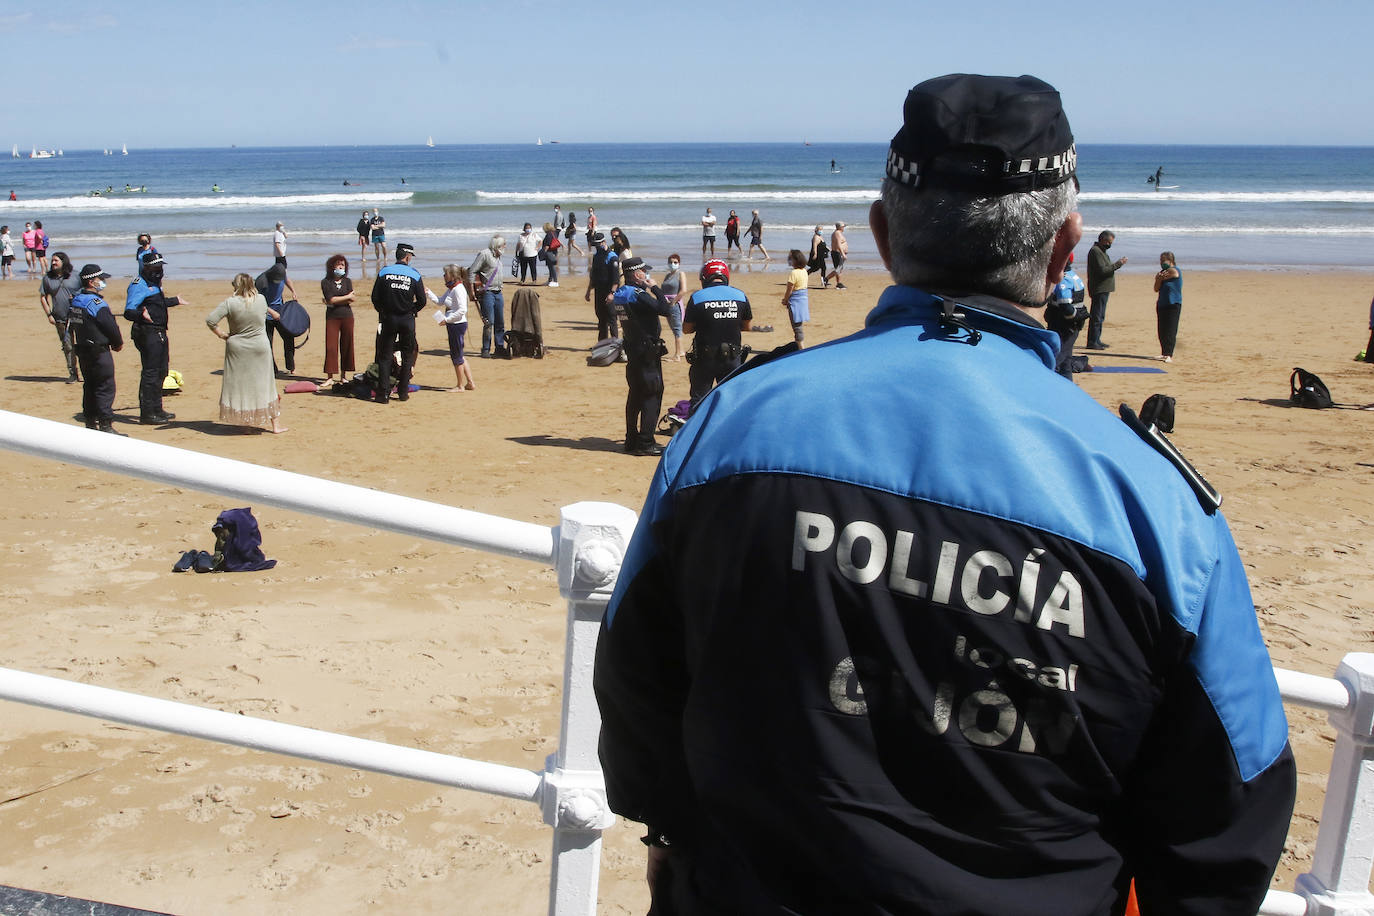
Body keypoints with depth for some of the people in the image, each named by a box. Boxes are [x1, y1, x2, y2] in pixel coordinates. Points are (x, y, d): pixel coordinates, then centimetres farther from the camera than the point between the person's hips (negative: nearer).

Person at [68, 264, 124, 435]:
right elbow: (110, 327, -17)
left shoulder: (75, 301, 10)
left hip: (81, 349, 9)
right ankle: (106, 425, -8)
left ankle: (90, 423, 22)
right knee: (105, 388, -6)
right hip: (99, 351, -9)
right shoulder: (96, 303, -17)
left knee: (89, 387, 16)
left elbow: (72, 324, 16)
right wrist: (118, 343, 3)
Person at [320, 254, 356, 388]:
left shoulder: (347, 281, 9)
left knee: (346, 347, 4)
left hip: (347, 317, 2)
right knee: (331, 347, -7)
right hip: (332, 318, -2)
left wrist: (335, 301, -10)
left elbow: (352, 300, -3)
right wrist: (348, 297, -4)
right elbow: (330, 299, -11)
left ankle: (343, 376, 12)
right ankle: (330, 378, -6)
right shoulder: (325, 282, 1)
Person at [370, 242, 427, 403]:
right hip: (407, 320, 0)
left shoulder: (384, 271, -1)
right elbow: (422, 301, -4)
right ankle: (403, 392, 13)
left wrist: (383, 311, 14)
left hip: (388, 319, 0)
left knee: (385, 357, 4)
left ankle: (383, 394, -2)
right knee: (407, 356, 11)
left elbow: (375, 298, -2)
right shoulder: (415, 274, -3)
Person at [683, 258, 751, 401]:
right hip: (732, 358, 2)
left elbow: (687, 329, -2)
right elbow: (747, 326, 9)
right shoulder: (740, 296, -1)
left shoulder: (697, 298, -9)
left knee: (698, 399, 9)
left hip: (704, 358, -2)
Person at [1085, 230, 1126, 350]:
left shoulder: (1100, 251, 20)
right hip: (1099, 289, -11)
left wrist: (1116, 264, 10)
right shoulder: (1095, 251, -14)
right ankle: (1092, 342, -8)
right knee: (1096, 317, -9)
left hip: (1103, 290, 11)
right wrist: (1117, 264, -16)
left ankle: (1096, 341, 20)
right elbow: (1102, 270, -21)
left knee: (1100, 317, 14)